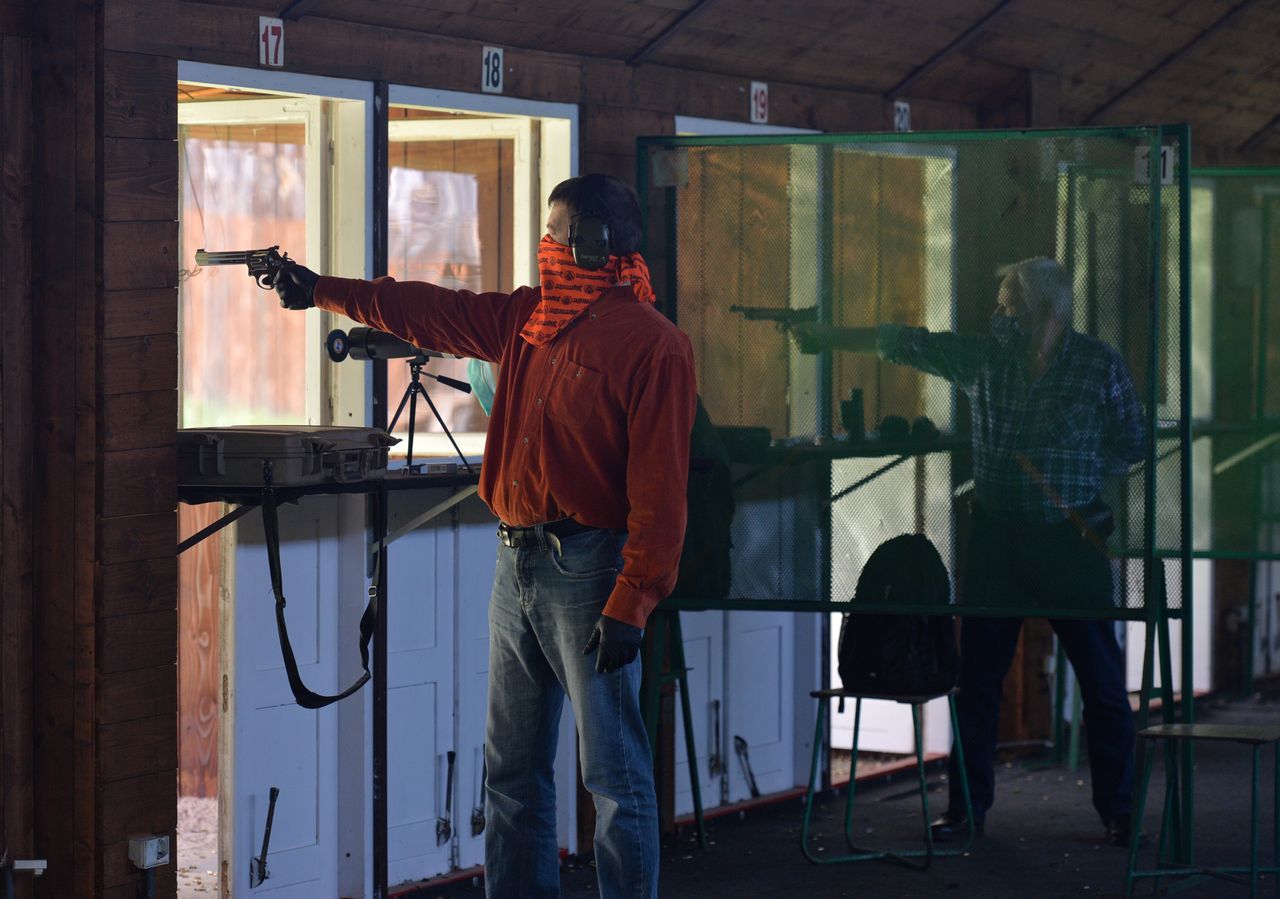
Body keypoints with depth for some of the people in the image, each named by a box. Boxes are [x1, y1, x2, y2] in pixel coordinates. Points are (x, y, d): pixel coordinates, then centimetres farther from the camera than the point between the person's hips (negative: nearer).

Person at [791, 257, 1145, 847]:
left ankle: (1118, 810, 9)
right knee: (977, 677, 4)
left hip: (1070, 537, -3)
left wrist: (1076, 467, -7)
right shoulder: (981, 357, 4)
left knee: (1102, 678, -1)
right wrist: (827, 338, 2)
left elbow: (1133, 445, 4)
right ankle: (967, 808, 13)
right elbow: (902, 344, 5)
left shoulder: (1099, 365, -3)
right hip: (996, 535, 3)